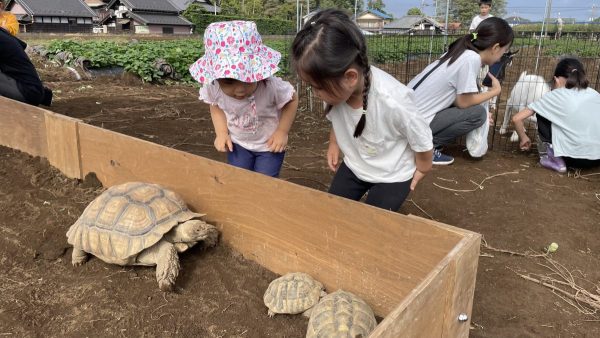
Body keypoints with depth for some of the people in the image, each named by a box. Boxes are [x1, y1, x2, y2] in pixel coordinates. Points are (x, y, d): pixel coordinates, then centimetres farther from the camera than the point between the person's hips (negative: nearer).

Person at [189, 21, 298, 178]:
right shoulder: (214, 88, -24)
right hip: (238, 143, 3)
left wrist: (282, 131, -18)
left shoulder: (271, 86, -34)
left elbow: (292, 100, -13)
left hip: (269, 145, -2)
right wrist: (221, 133, -12)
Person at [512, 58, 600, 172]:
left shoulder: (555, 96, 1)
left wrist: (524, 138, 18)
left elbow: (517, 118, 0)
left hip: (573, 158, -5)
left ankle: (555, 158, 7)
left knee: (542, 115, 14)